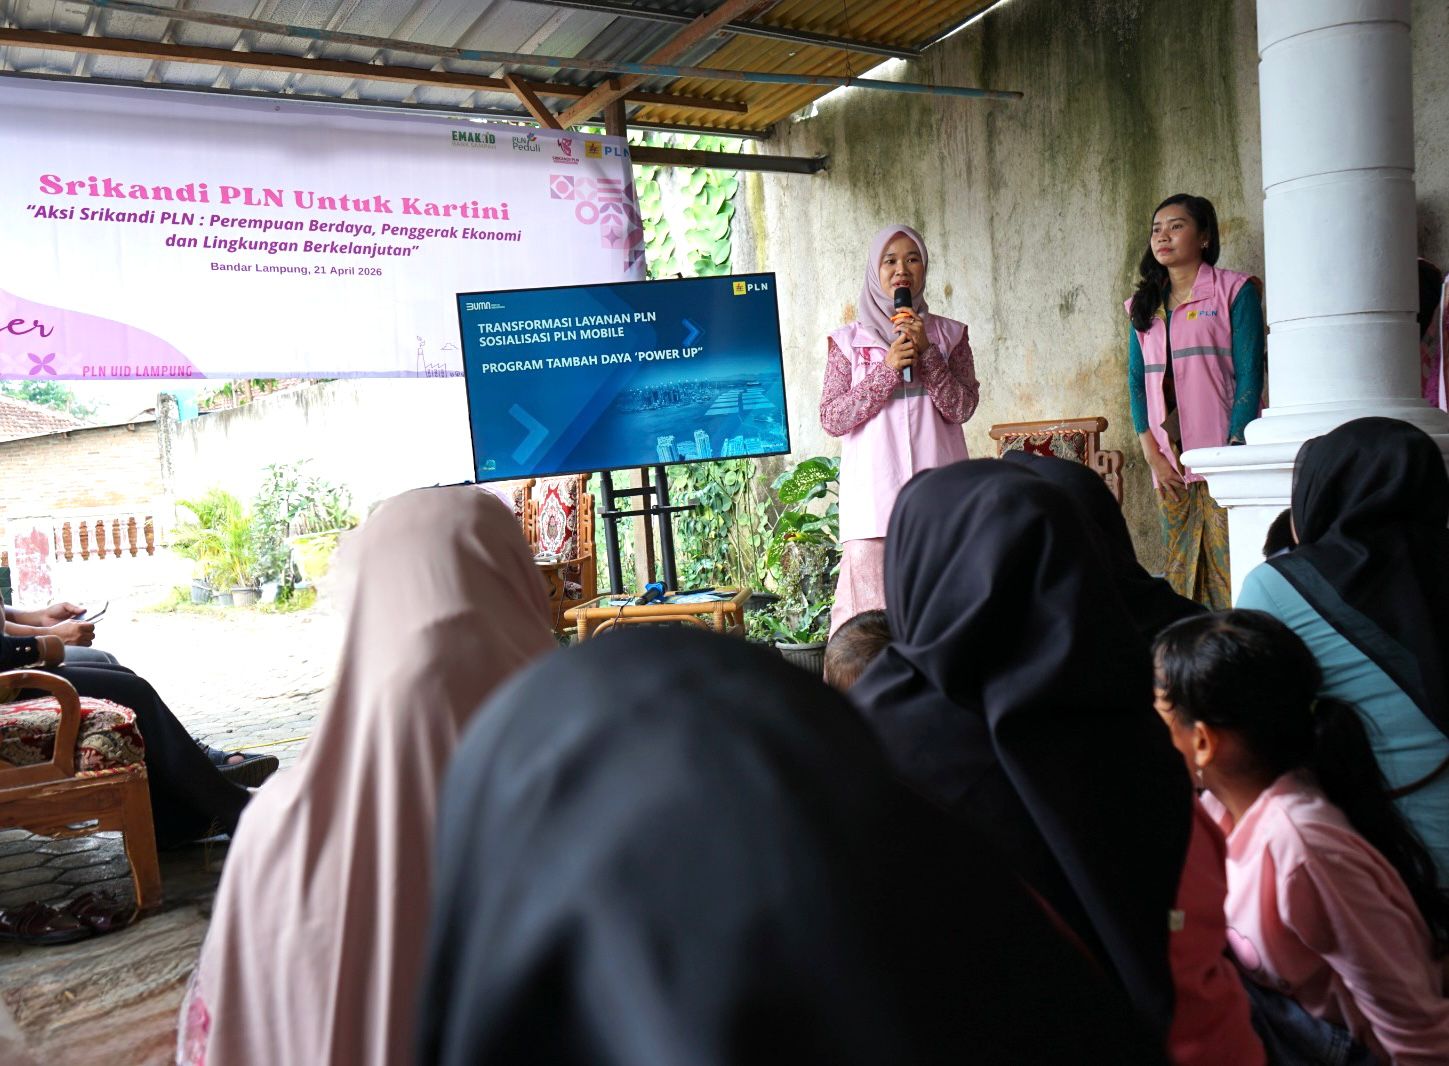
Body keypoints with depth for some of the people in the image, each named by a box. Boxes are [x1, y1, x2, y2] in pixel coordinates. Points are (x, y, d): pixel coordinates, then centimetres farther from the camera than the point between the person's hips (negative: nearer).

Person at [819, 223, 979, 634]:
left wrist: (927, 354, -9)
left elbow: (962, 408, 2)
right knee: (870, 609, -7)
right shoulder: (848, 340, 9)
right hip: (873, 492, -1)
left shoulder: (948, 334, 13)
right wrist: (886, 370, -8)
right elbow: (831, 420, 0)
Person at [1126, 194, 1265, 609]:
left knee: (1229, 566, -8)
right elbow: (1137, 379, 12)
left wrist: (1235, 447, -12)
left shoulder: (1234, 290, 3)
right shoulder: (1144, 306, 17)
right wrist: (1152, 454, 1)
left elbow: (1250, 373, -3)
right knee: (1180, 570, 4)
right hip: (1168, 461, 5)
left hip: (1222, 456, -4)